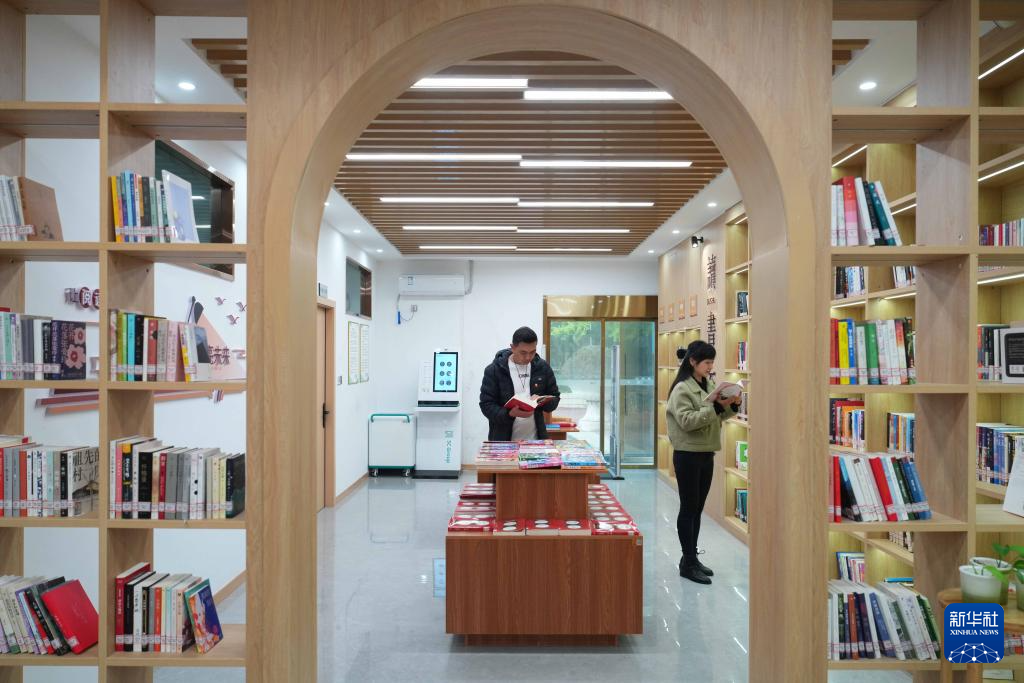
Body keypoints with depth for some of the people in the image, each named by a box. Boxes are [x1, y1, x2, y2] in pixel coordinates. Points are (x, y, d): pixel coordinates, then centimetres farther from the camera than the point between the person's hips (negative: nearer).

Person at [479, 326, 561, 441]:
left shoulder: (543, 367, 1)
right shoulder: (494, 370, -8)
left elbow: (554, 398, 7)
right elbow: (486, 405, -9)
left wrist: (542, 402, -15)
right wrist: (510, 413, -27)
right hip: (503, 440, -2)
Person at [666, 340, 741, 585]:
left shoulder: (709, 385, 9)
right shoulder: (682, 389, -14)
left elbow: (717, 418, 15)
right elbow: (686, 421, -23)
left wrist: (732, 405, -3)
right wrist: (716, 406, -27)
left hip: (706, 454, 8)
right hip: (688, 455, -7)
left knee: (697, 509, 13)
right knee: (688, 508, 0)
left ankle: (691, 557, 24)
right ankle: (688, 564, 8)